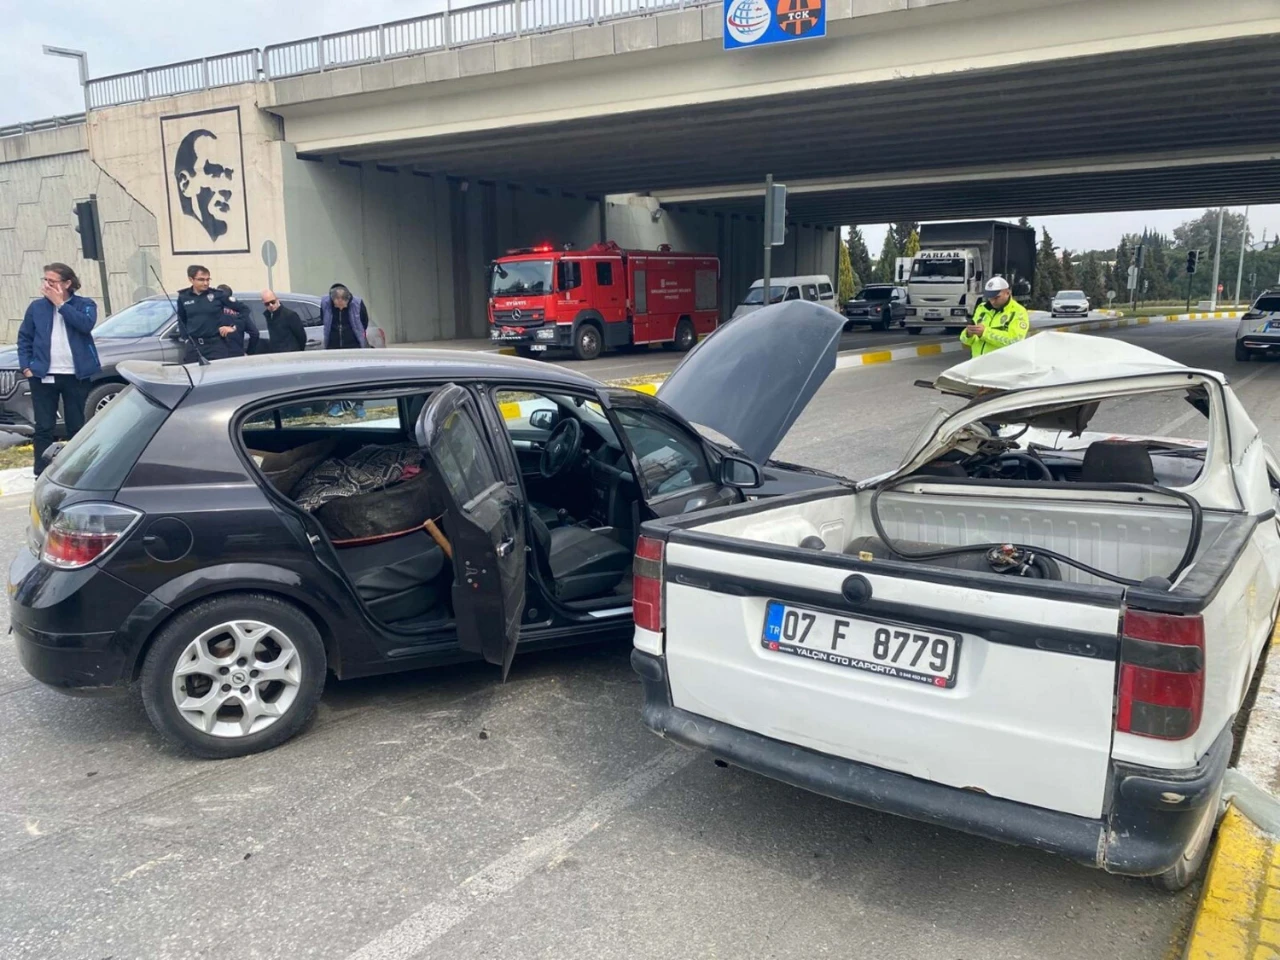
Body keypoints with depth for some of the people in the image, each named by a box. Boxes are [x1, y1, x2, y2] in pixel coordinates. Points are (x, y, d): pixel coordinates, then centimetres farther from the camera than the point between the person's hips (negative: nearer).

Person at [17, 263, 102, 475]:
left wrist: (60, 304, -14)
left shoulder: (85, 304, 2)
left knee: (77, 426, 8)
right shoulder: (36, 307, 7)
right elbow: (24, 338, 10)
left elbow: (86, 324, -19)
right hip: (43, 376, 1)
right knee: (44, 427, 2)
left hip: (76, 376, -1)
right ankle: (41, 474, 7)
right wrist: (26, 366, -1)